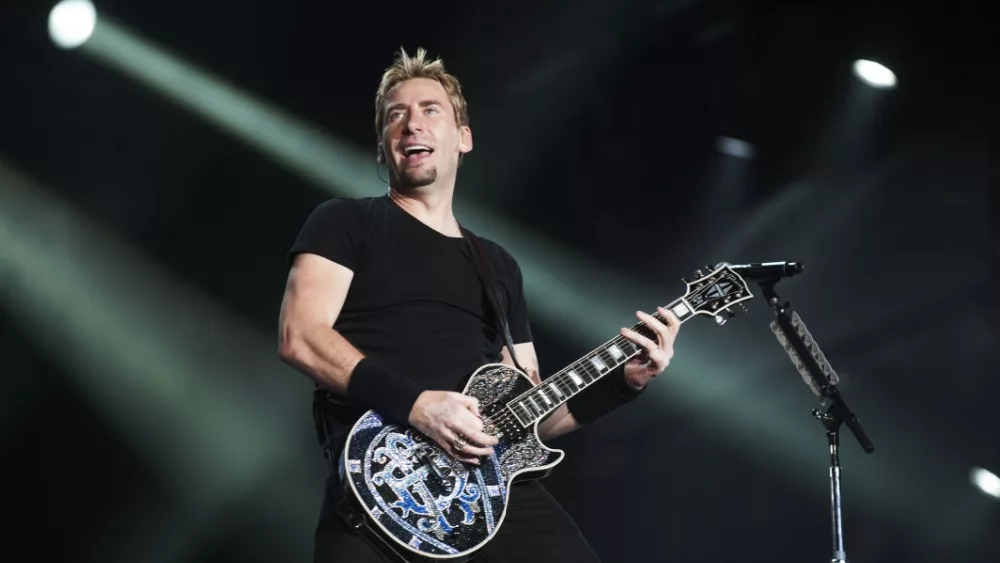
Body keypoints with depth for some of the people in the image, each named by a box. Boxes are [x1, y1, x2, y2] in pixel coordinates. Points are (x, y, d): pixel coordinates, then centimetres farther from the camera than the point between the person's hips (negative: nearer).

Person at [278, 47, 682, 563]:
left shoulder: (499, 265, 24)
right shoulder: (346, 224, 10)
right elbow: (300, 337, -6)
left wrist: (624, 380, 8)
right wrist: (414, 403, -16)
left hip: (494, 475, 4)